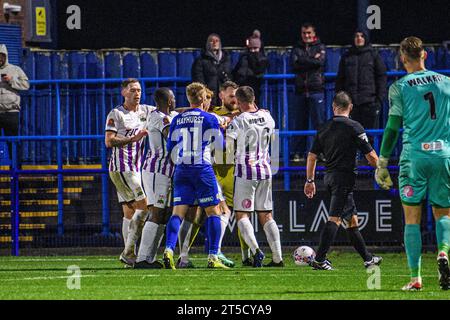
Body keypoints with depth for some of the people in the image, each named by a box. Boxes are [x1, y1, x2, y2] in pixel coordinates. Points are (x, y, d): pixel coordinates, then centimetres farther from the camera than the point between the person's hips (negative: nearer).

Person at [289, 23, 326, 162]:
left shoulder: (320, 47, 9)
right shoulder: (297, 48, 14)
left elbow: (320, 62, -9)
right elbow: (294, 64, -2)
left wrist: (302, 61, -5)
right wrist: (311, 61, -8)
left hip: (316, 89, -2)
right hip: (300, 89, 2)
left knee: (319, 122, -5)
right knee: (298, 123, 2)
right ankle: (297, 152, 6)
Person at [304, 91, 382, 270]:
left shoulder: (324, 129, 9)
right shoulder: (354, 127, -8)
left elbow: (312, 156, 12)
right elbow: (371, 156, -8)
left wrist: (310, 180, 19)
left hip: (330, 177, 7)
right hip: (345, 176, -7)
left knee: (352, 219, 15)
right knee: (335, 218, -11)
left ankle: (368, 259, 23)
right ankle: (320, 259, -20)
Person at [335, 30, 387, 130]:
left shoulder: (373, 55, 7)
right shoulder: (346, 57, 14)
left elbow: (381, 77, 4)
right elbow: (340, 80, 15)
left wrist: (380, 99, -4)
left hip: (369, 101, -2)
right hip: (351, 102, 2)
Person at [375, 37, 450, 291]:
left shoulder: (400, 87, 0)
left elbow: (393, 127, -1)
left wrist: (382, 164, 4)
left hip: (414, 156, -2)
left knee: (412, 218, 4)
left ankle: (415, 277, -2)